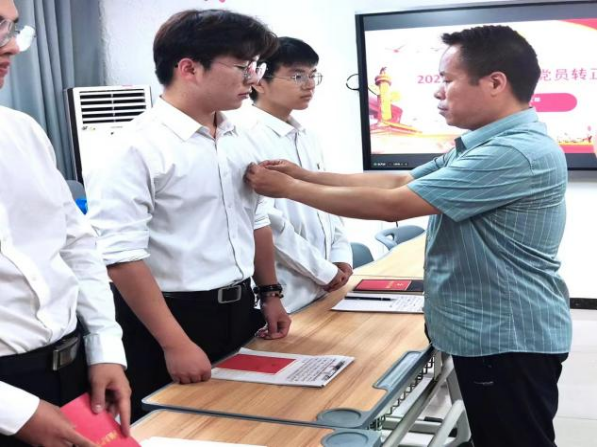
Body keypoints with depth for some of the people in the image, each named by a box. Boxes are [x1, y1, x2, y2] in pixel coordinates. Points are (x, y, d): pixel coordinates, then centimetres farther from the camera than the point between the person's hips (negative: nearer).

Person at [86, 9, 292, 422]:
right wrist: (175, 343, -22)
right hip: (175, 318, -7)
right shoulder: (140, 146, -18)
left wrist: (271, 294, 18)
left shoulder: (239, 140, 6)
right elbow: (121, 255, -22)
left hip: (241, 313, 7)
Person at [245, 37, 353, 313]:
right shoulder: (249, 139, -17)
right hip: (284, 294, -8)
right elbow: (266, 224, -21)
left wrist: (341, 256, 3)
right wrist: (325, 271, -14)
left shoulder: (306, 137, 10)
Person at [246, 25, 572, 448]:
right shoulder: (483, 146, 11)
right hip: (488, 334, 10)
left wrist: (289, 189, -17)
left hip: (510, 340, -10)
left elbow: (393, 205, -25)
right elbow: (400, 182, 7)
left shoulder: (520, 152, -25)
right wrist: (305, 175, -1)